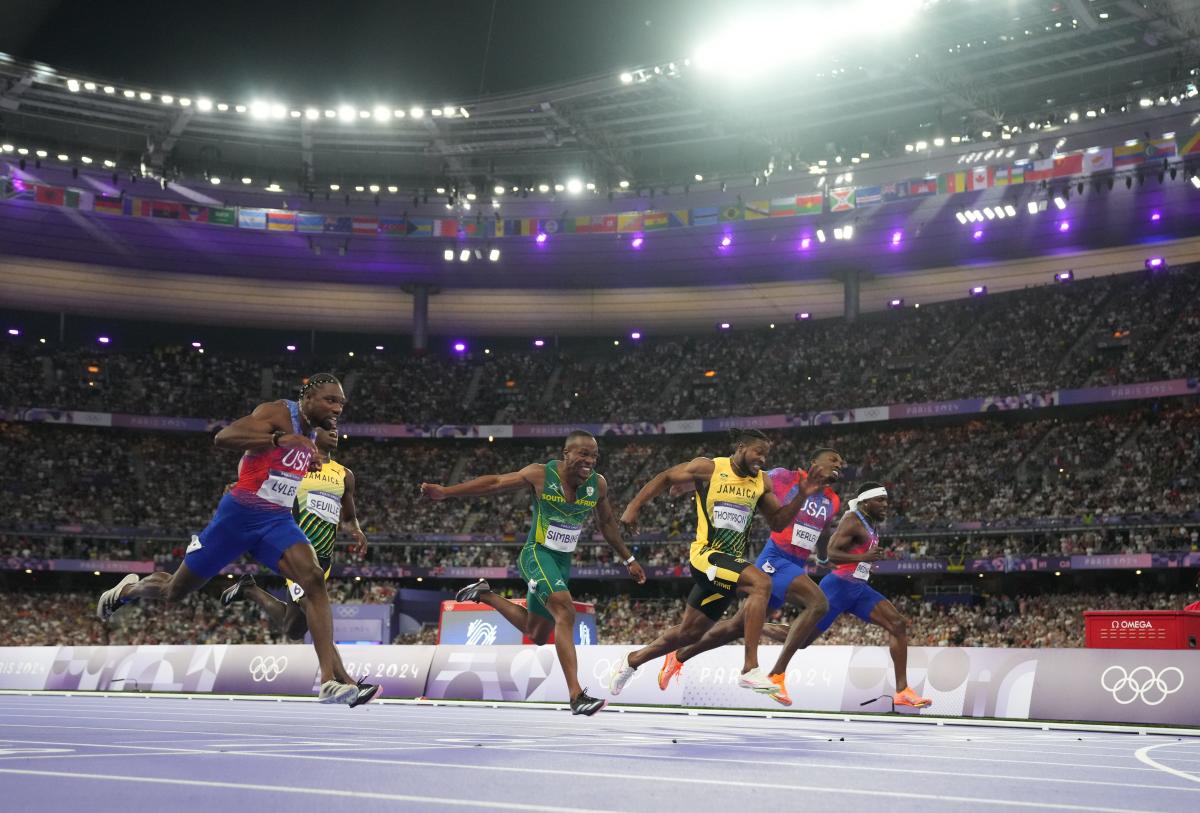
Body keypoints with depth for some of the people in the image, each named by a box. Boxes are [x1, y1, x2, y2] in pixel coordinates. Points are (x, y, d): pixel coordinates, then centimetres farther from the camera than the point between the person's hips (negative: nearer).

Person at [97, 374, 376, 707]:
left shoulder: (311, 431, 10)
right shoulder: (278, 413, -15)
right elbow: (223, 437, -32)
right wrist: (279, 439, -44)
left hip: (277, 520, 5)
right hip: (238, 515, -5)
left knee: (314, 580, -21)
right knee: (175, 591, 11)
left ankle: (332, 679, -28)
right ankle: (129, 589, 46)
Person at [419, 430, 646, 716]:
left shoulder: (598, 485, -1)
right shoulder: (541, 475, -13)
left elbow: (607, 524, 15)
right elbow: (495, 483, -5)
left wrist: (628, 559, 19)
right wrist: (445, 492, -11)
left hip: (563, 562, 6)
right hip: (537, 553, -6)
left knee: (537, 636, 16)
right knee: (565, 611, -29)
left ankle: (485, 595, 37)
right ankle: (576, 695, -32)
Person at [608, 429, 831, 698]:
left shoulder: (762, 482, 8)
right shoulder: (709, 468, -7)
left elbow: (778, 522, 11)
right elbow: (664, 478, 2)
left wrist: (802, 495, -2)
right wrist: (633, 507, -4)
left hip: (732, 561, 7)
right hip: (708, 555, -7)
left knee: (689, 632, 15)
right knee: (761, 583, -30)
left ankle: (631, 662, 35)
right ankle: (750, 669, -31)